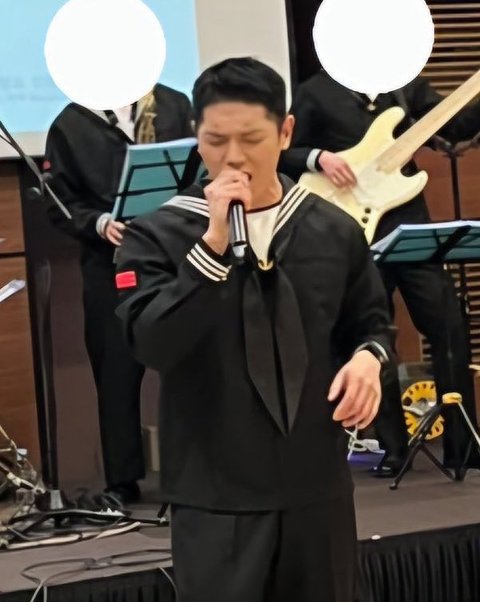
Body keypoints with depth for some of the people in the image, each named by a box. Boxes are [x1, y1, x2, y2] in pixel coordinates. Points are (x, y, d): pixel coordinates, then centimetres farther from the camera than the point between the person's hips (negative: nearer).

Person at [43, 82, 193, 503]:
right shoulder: (70, 125, 6)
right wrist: (99, 223, -14)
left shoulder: (174, 105, 8)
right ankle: (122, 479, 13)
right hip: (110, 265, 0)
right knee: (117, 370, 4)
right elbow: (60, 203, 4)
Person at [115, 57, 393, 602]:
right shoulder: (157, 236, -6)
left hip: (317, 484, 3)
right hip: (215, 494, -3)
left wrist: (368, 356, -8)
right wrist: (213, 243, -25)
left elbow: (370, 321, 16)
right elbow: (152, 345, -19)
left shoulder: (334, 231, 3)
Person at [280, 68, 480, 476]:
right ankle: (394, 448, 14)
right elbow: (283, 154, 0)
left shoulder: (406, 83, 11)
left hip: (411, 222, 3)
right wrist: (319, 157, -18)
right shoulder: (315, 93, 1)